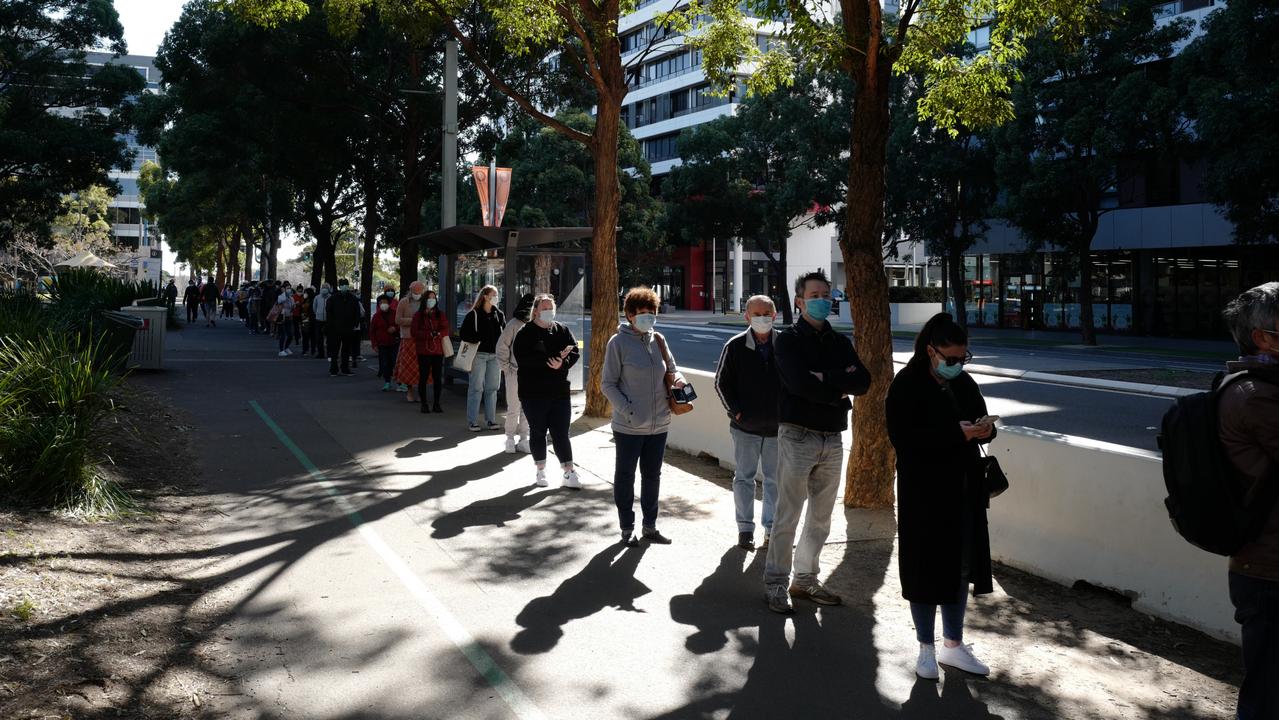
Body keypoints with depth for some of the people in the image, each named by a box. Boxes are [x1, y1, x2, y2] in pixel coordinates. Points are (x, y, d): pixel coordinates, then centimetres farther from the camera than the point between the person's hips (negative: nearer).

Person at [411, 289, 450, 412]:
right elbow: (414, 332, -5)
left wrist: (438, 334, -20)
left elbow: (446, 330, 1)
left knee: (437, 377, 3)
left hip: (437, 350, 2)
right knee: (423, 377, 0)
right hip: (423, 350, -2)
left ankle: (436, 403, 11)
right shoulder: (418, 315, 3)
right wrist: (430, 334, -17)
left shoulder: (440, 314, 9)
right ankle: (424, 404, 9)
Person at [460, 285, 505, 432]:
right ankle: (472, 421, 4)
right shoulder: (473, 314, -3)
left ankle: (490, 420, 17)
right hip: (479, 354, -5)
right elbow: (464, 334, -5)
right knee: (476, 388, -2)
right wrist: (479, 339, -17)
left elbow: (505, 333, 18)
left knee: (492, 388, 9)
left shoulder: (499, 314, 12)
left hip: (495, 355, 5)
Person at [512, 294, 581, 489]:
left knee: (561, 433, 4)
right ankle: (541, 471, 21)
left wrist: (562, 363, -21)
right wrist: (550, 361, -23)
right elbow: (522, 358, -18)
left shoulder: (562, 330, 9)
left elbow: (575, 352, 0)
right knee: (537, 433, 9)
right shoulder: (525, 333, -3)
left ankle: (569, 472, 7)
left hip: (560, 391, 2)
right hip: (533, 392, -2)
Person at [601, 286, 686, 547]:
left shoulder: (658, 340, 5)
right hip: (629, 427, -5)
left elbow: (672, 367, 17)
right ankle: (627, 529, 23)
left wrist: (678, 379, -6)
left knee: (652, 476, 16)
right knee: (625, 476, 9)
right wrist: (628, 410, -18)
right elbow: (608, 384, -8)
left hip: (659, 425, 5)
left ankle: (650, 526, 31)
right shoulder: (618, 342, -10)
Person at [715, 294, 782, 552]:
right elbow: (722, 382, 2)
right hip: (745, 427, -1)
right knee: (744, 478, 7)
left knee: (775, 480, 10)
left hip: (778, 427, 1)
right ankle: (745, 528, 18)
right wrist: (735, 410, -7)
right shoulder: (735, 346, -5)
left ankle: (772, 527, 23)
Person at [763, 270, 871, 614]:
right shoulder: (789, 339, -2)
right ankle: (775, 585, 7)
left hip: (832, 439, 6)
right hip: (798, 436, -6)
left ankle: (806, 580, 24)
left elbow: (863, 381, -1)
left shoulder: (840, 342, 14)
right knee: (787, 516, -3)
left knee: (821, 517, 11)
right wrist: (839, 391, -8)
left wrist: (826, 377, -13)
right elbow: (800, 383, -19)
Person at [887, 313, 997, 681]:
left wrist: (985, 430, -7)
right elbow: (902, 437, -20)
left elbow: (980, 420, 18)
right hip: (924, 494, -6)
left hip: (964, 491, 7)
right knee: (926, 568, 3)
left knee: (961, 566, 13)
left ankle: (953, 645, 30)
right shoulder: (907, 385, -11)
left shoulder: (964, 383, 9)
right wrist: (955, 432, -26)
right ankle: (926, 649, 20)